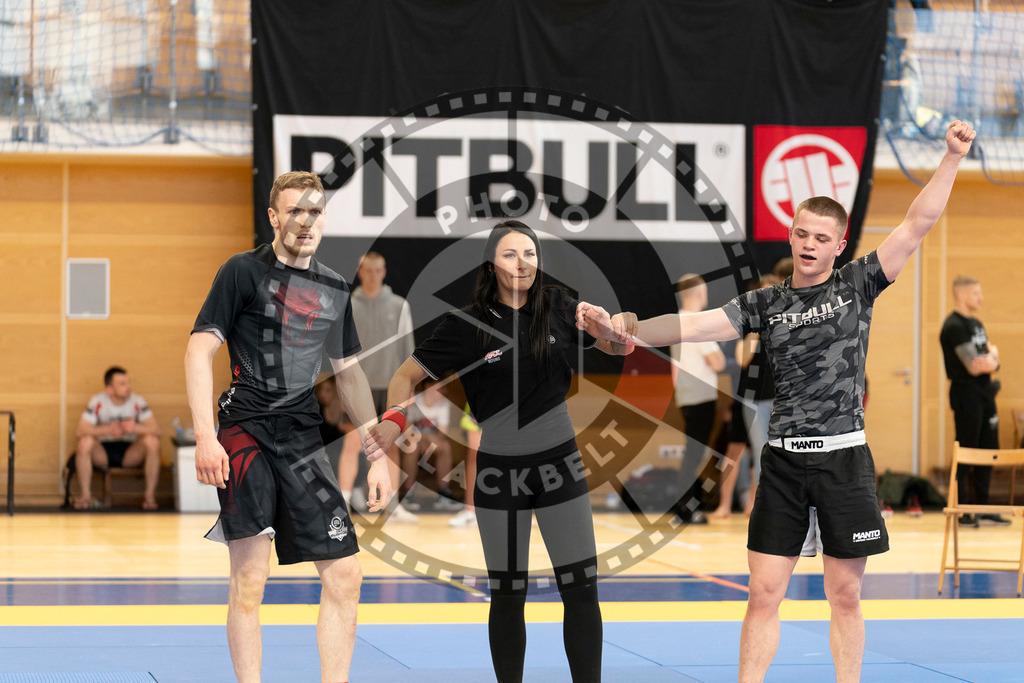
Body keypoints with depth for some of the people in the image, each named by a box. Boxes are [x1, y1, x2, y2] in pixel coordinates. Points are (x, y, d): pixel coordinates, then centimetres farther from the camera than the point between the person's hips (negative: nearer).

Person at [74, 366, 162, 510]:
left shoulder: (138, 402, -7)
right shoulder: (97, 402, -10)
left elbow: (156, 430, -17)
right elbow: (79, 432, -22)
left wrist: (136, 428, -38)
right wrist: (107, 430, -37)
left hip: (130, 453, 1)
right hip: (102, 453, -1)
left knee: (152, 441, -28)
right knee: (85, 441, -32)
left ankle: (150, 495, -21)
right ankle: (85, 495, -23)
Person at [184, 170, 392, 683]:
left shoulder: (334, 289, 15)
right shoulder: (243, 271, -1)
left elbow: (349, 374, 23)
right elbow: (199, 351, -5)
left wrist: (377, 454, 18)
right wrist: (205, 437, -17)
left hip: (304, 438, 5)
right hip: (246, 430, -5)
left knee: (344, 575, 0)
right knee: (250, 575, -11)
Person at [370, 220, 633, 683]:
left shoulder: (558, 309, -1)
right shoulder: (468, 324, -8)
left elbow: (614, 347, 13)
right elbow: (408, 375, -4)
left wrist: (619, 336, -12)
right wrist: (395, 419, -24)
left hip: (559, 465, 2)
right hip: (499, 471, -2)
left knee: (581, 587, -2)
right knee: (508, 593, 5)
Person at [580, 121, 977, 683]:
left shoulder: (856, 284, 4)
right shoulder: (765, 304, 7)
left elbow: (918, 223, -2)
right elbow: (692, 325, -1)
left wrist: (952, 158, -11)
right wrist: (622, 329, -15)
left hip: (844, 457, -1)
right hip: (783, 462, 1)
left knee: (845, 596, 5)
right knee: (764, 595, 0)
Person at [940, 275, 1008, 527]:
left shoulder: (976, 324, 16)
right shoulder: (954, 327, -14)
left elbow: (991, 352, 14)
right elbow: (973, 366, -19)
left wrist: (991, 359, -8)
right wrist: (990, 361, 0)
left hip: (984, 393, 9)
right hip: (966, 394, -9)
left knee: (989, 450, 11)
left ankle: (983, 508, 18)